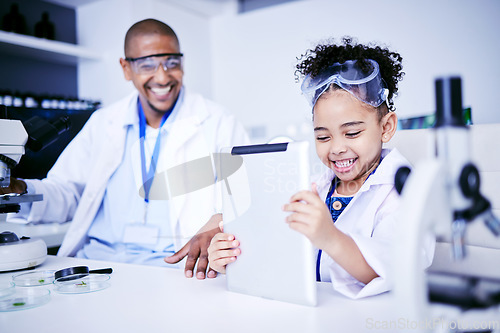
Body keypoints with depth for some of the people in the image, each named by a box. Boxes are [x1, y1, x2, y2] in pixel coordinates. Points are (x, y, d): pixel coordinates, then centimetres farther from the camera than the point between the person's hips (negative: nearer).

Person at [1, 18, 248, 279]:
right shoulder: (102, 123, 16)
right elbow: (66, 192, 17)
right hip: (96, 256, 4)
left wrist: (218, 226, -26)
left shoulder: (219, 124, 3)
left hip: (176, 265, -3)